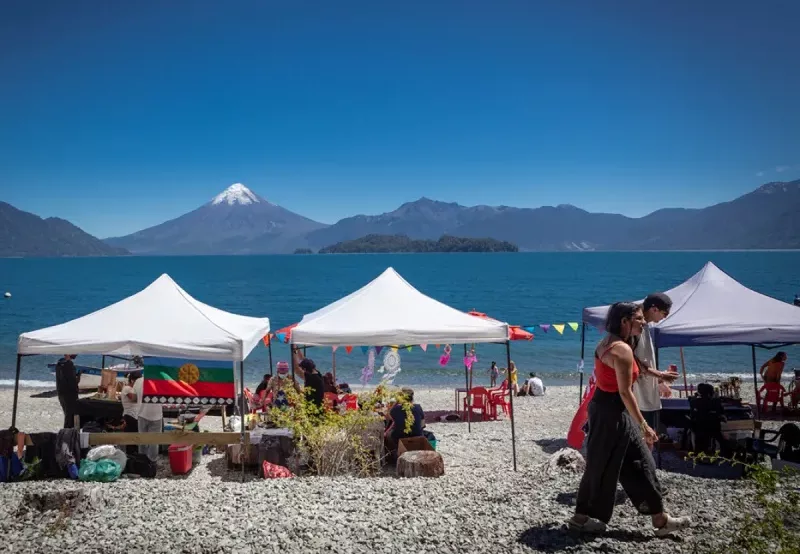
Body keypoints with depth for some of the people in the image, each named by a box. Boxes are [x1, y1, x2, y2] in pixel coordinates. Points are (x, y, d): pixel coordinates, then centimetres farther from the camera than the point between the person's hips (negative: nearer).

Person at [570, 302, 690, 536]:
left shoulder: (606, 343, 11)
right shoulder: (622, 349, -20)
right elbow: (625, 392, -22)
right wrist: (643, 425, -19)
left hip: (603, 407, 10)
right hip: (612, 412, -10)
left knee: (639, 462, 14)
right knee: (602, 468, 3)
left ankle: (659, 519, 22)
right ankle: (581, 517, 18)